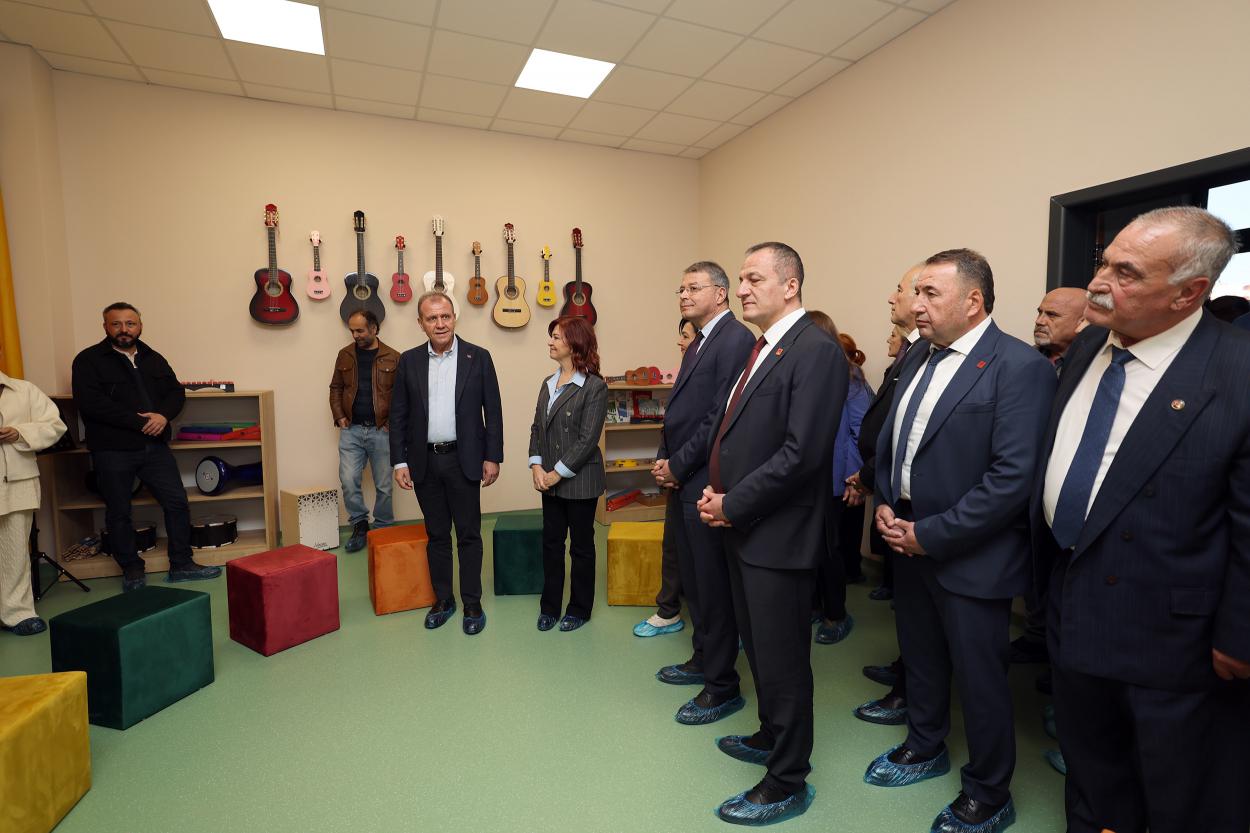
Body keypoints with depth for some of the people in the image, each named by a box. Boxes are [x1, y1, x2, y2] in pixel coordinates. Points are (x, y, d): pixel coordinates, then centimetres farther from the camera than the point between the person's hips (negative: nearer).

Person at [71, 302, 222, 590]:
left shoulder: (153, 359, 13)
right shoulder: (88, 360, -3)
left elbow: (176, 391, 9)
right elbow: (90, 403, -15)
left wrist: (164, 415, -12)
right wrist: (140, 422, -19)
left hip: (155, 446, 4)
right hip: (112, 451, -4)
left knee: (177, 503, 3)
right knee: (118, 513, 8)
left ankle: (181, 565, 14)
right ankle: (131, 569, 24)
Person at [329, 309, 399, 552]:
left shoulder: (393, 357, -1)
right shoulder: (345, 355, 8)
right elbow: (336, 388, 13)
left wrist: (393, 423, -8)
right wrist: (339, 417, 2)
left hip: (381, 431, -2)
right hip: (351, 430, 2)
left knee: (383, 485, 5)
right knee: (348, 480, -5)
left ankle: (383, 529, 21)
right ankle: (359, 525, 15)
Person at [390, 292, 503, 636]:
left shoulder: (478, 358, -2)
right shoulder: (409, 361, 4)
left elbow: (493, 411, -2)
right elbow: (398, 415, 5)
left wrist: (493, 457, -6)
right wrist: (399, 461, 0)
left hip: (463, 460, -2)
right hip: (424, 462, 2)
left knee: (468, 534, 5)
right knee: (436, 535, 13)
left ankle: (472, 604, 18)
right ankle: (443, 599, 28)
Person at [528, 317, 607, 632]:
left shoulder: (594, 387, -13)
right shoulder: (548, 384, 9)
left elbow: (587, 439, -17)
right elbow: (537, 428, 9)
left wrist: (558, 473, -15)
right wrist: (537, 466, -5)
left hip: (579, 480, -6)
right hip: (550, 481, 6)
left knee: (581, 546, 9)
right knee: (551, 542, 14)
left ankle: (580, 609, 25)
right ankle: (549, 606, 29)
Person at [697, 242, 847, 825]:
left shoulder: (816, 351, -16)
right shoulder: (761, 347, 13)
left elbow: (801, 453, -23)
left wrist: (733, 505, -16)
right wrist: (716, 489, 3)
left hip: (778, 535, -9)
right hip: (742, 527, 9)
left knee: (782, 660, 7)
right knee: (758, 647, 24)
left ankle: (787, 783, 28)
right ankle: (771, 737, 46)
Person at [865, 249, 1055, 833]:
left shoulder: (1020, 366, -17)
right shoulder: (917, 359, 7)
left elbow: (1014, 476, -23)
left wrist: (931, 535, -19)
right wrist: (885, 505, -1)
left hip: (971, 556, -7)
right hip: (908, 542, 7)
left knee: (979, 679, 12)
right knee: (919, 658, 24)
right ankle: (925, 748, 48)